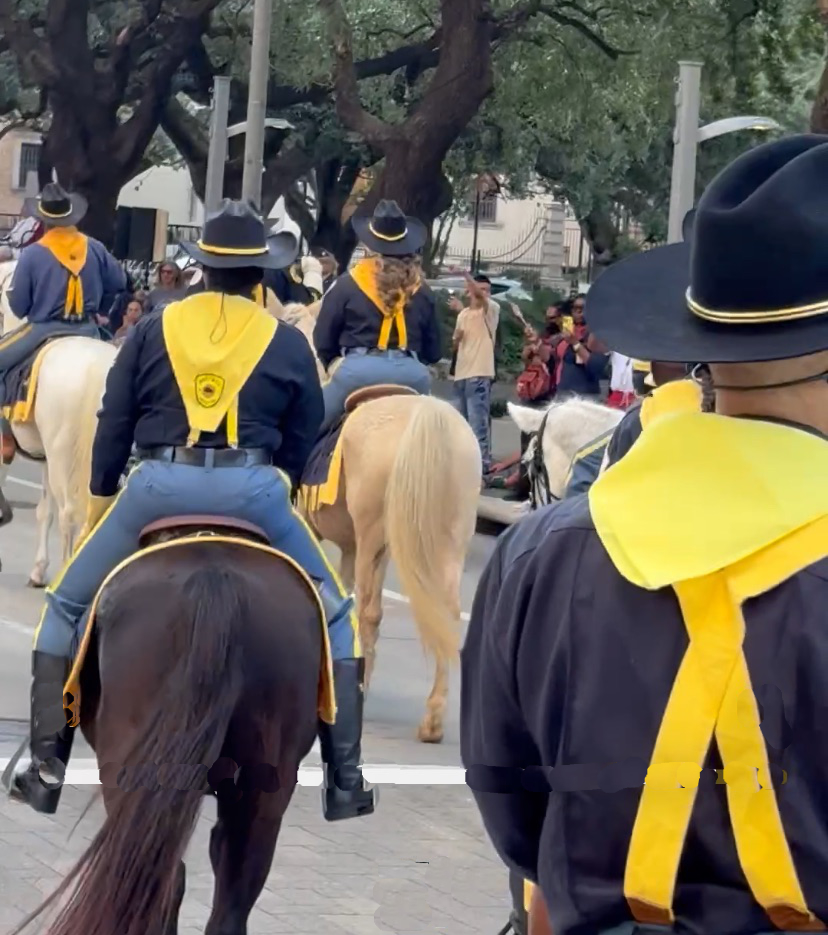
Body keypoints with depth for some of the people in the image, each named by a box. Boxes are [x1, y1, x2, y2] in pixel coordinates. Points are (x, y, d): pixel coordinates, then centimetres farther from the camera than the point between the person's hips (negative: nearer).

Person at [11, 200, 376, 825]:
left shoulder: (153, 329, 12)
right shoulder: (289, 344, 11)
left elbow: (113, 427, 11)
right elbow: (300, 445, 13)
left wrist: (99, 503, 22)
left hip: (157, 484, 0)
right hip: (253, 486, 0)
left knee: (67, 607, 18)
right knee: (334, 615, 17)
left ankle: (46, 768, 10)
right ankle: (344, 780, 10)